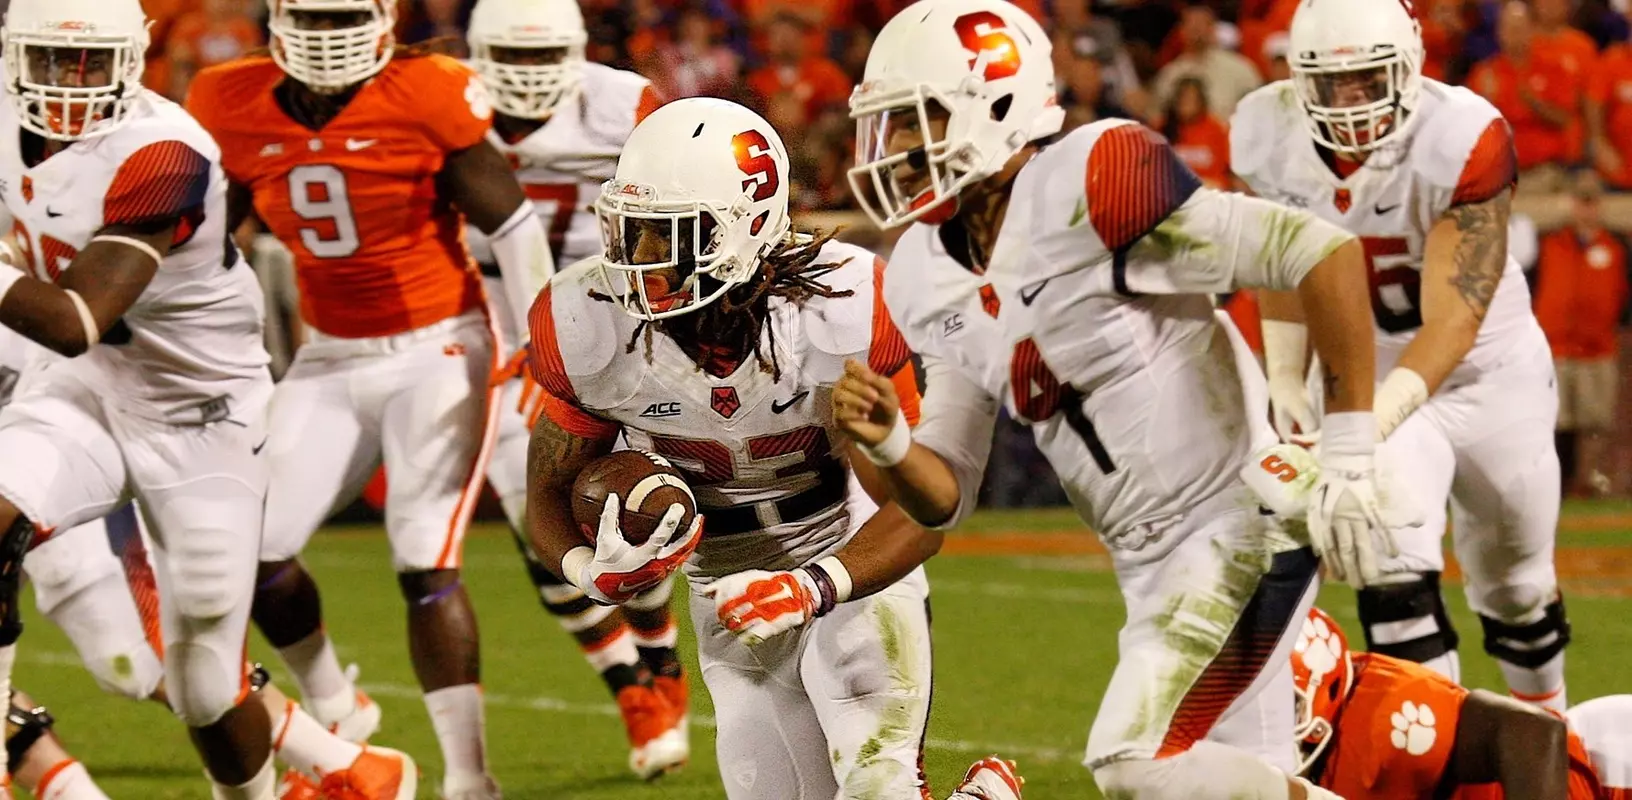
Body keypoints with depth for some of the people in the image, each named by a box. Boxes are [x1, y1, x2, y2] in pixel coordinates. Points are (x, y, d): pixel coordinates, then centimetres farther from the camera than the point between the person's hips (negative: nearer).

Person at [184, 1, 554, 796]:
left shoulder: (429, 96, -15)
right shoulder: (235, 111, -3)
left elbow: (513, 228, -9)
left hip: (436, 349, -5)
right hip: (330, 361, 5)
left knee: (425, 565, -13)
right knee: (254, 549, -1)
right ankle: (337, 716, 24)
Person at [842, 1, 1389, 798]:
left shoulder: (1087, 185, -20)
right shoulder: (928, 279, 5)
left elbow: (1319, 252, -22)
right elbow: (946, 499, 9)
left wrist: (1350, 454, -22)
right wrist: (888, 444, -14)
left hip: (1241, 523, -9)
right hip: (1151, 569, 9)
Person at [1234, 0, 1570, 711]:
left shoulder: (1464, 141, -30)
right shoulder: (1269, 138, -17)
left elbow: (1454, 324, -33)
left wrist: (1366, 426, -43)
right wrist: (1285, 380, -7)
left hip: (1489, 375, -1)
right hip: (1369, 376, 2)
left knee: (1517, 591, 15)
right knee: (1395, 575, -21)